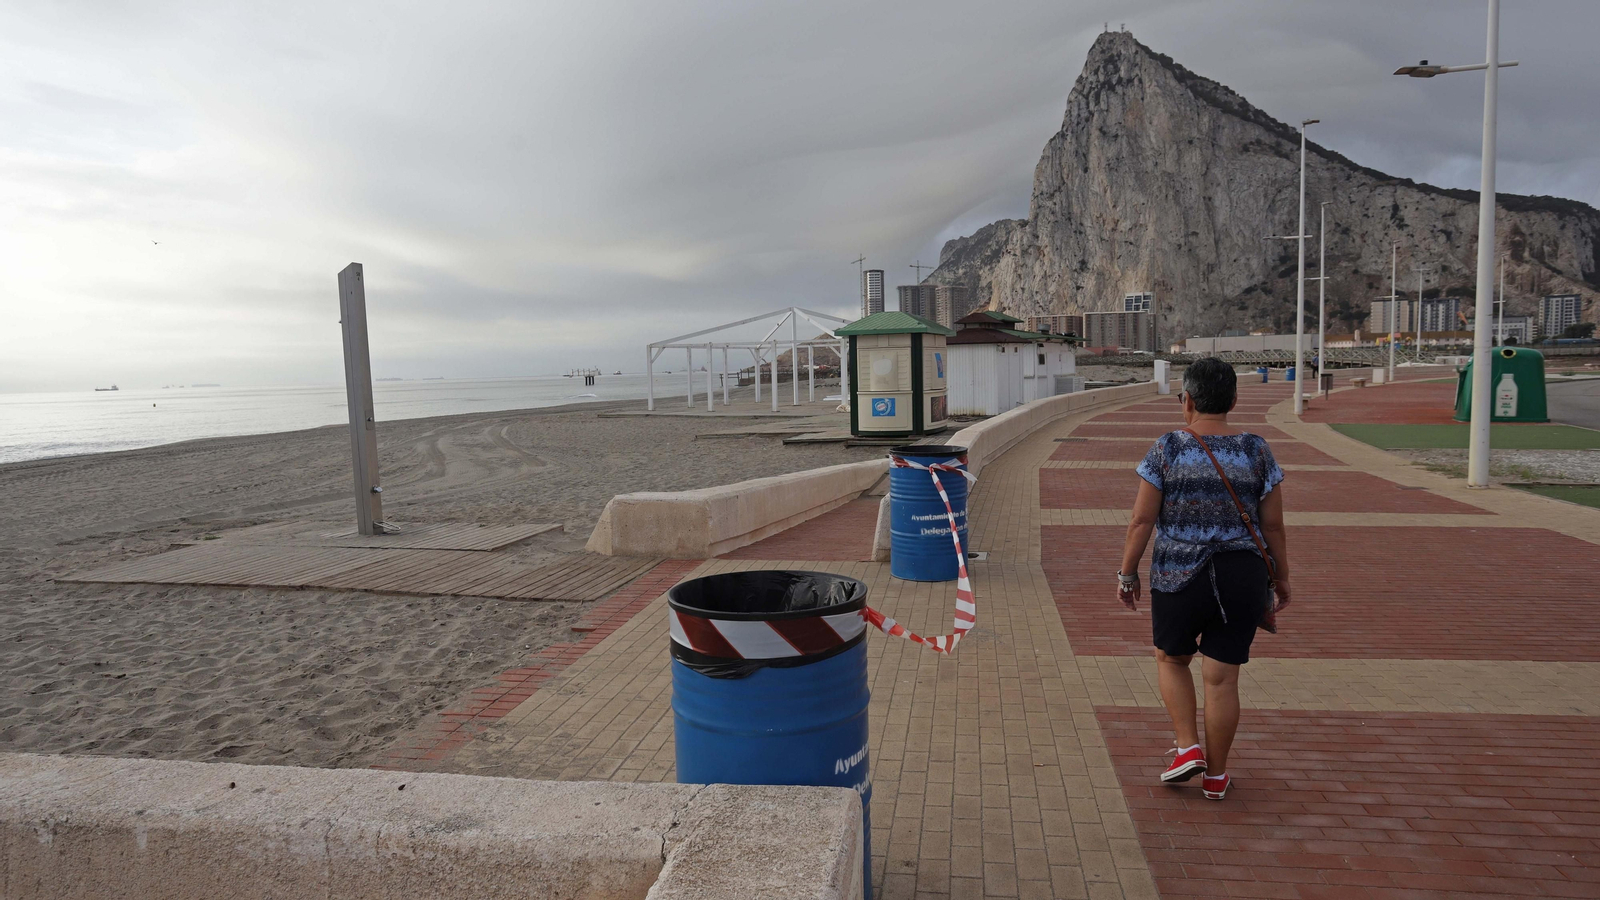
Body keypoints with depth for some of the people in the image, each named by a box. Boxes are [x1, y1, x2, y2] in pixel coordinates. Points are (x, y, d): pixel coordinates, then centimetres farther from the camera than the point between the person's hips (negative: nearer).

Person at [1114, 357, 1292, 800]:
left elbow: (1141, 521, -8)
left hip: (1178, 578, -2)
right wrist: (1281, 578, 14)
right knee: (1222, 677, 10)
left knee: (1171, 657, 23)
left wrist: (1127, 573, 3)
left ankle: (1188, 747, 14)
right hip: (1242, 579, 2)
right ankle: (1215, 775, 22)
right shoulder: (1257, 451, -2)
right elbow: (1273, 526, 1)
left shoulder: (1166, 449, -8)